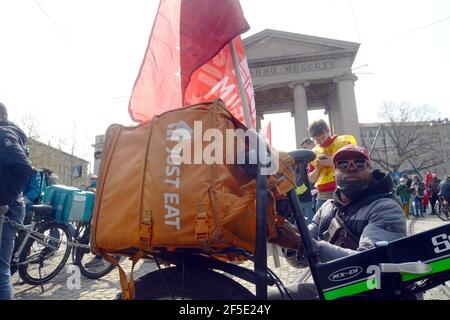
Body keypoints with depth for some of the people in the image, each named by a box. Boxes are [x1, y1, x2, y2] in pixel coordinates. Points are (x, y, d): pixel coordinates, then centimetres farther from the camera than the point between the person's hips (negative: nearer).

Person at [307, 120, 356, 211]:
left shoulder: (344, 142, 2)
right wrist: (317, 168, -2)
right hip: (323, 197, 4)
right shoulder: (314, 152, 13)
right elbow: (311, 179, 17)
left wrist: (334, 163, -14)